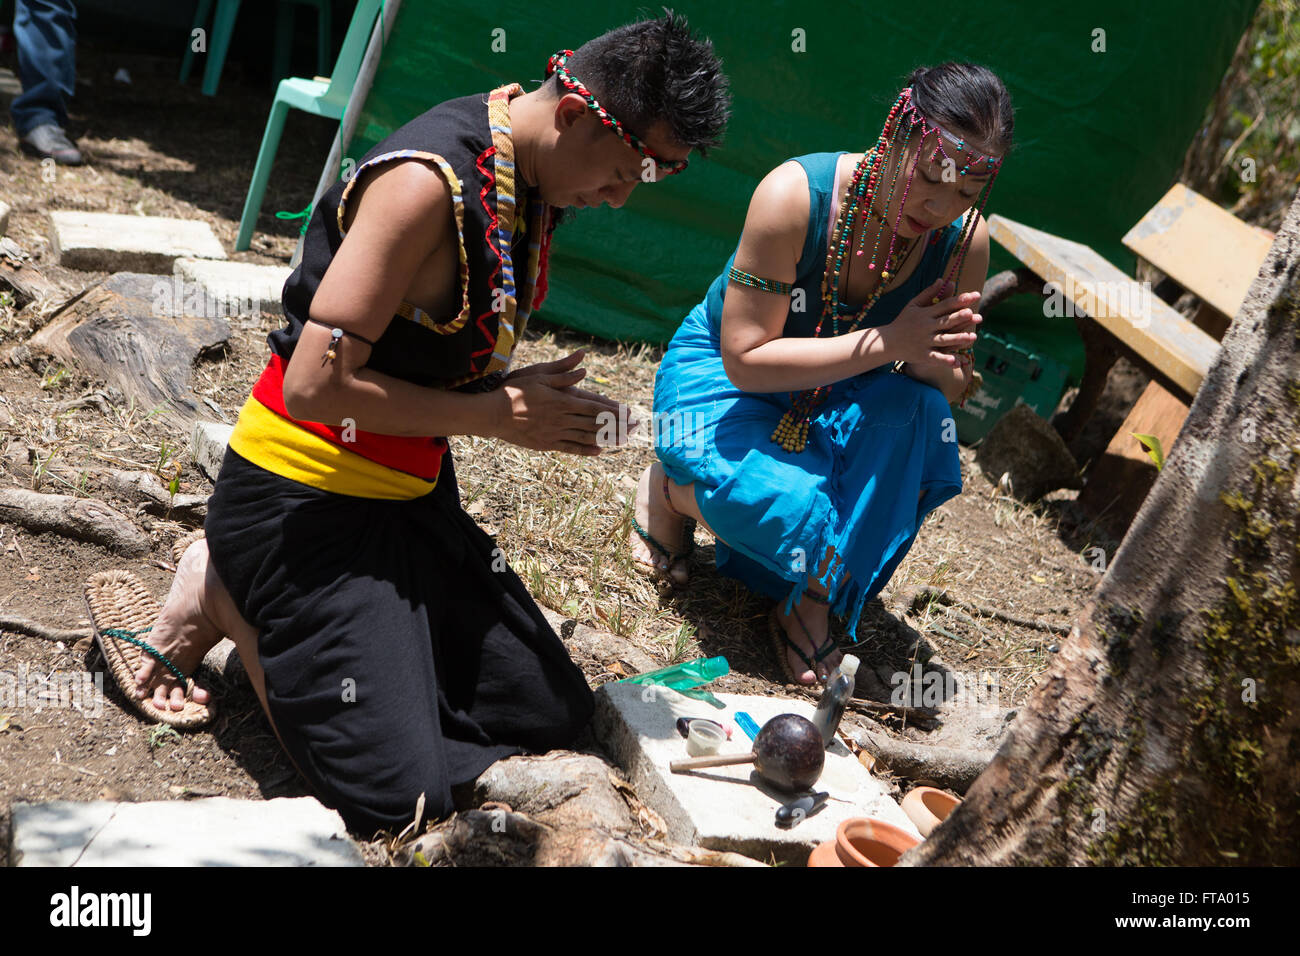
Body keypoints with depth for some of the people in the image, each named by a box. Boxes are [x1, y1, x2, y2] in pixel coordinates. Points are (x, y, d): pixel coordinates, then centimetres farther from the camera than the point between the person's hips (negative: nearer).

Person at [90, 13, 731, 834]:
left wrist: (532, 399, -2)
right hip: (305, 497, -9)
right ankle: (229, 594, 7)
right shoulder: (429, 180, -24)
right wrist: (497, 414, -19)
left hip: (412, 492, 9)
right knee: (397, 792, -11)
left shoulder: (535, 178, 4)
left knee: (555, 715, 11)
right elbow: (316, 383, -26)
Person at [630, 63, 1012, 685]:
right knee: (795, 506, -31)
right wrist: (888, 342, -35)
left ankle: (809, 600, -14)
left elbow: (955, 392, -7)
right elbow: (746, 359, -29)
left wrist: (929, 364, -32)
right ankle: (670, 487, 4)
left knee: (921, 417, -29)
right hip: (720, 375, -4)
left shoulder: (963, 241, -17)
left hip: (835, 396, 4)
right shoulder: (795, 193, -29)